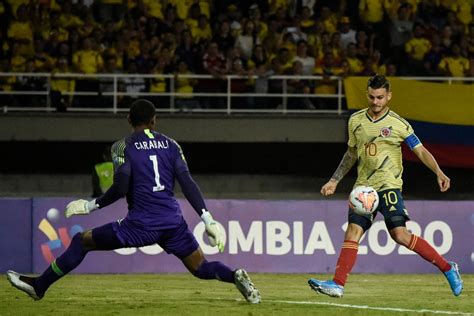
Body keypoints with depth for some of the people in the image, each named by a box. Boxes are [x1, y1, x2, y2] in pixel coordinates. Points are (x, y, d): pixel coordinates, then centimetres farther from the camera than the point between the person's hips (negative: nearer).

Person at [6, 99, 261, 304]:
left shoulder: (123, 147, 0)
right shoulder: (170, 145, 10)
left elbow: (120, 188, -11)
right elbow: (188, 184, 2)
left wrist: (91, 206, 3)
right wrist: (208, 220, 0)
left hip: (140, 225, -3)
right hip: (173, 221, 3)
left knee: (81, 241, 11)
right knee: (201, 269, 11)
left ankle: (39, 286, 12)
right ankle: (236, 276, -20)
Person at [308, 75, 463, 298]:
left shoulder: (398, 124, -4)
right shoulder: (356, 121, 9)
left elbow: (421, 151, -3)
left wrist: (439, 173, -18)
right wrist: (334, 181, 21)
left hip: (389, 185, -4)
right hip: (363, 186, 5)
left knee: (400, 234, -16)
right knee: (353, 232, -10)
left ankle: (447, 269, -3)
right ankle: (337, 285, -14)